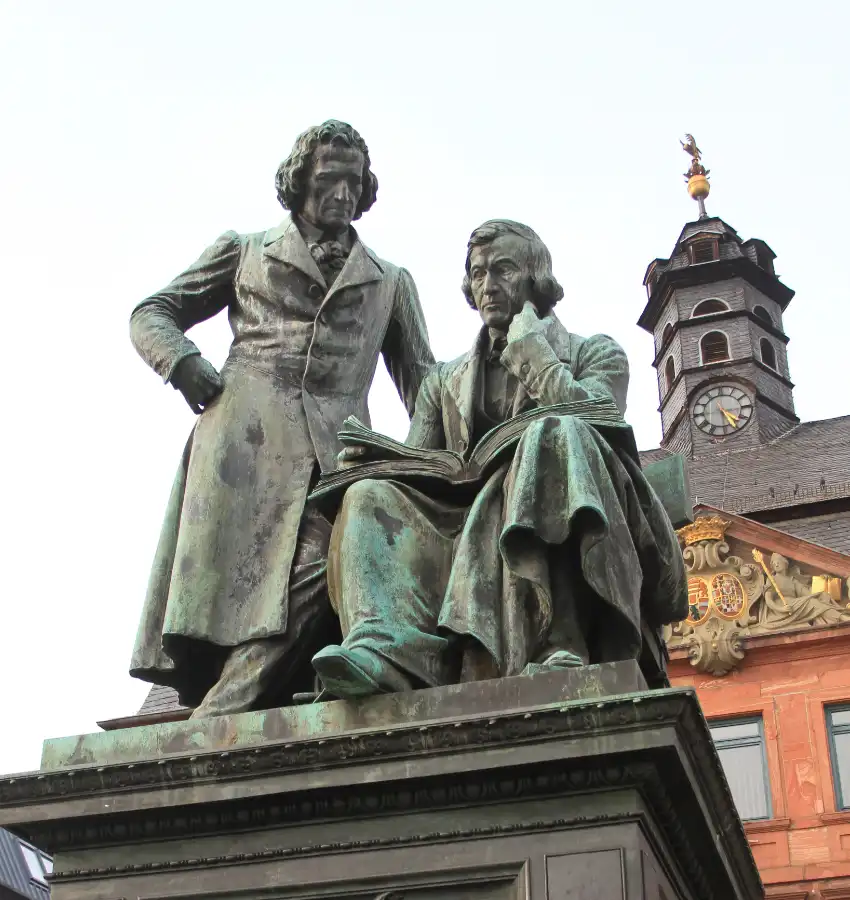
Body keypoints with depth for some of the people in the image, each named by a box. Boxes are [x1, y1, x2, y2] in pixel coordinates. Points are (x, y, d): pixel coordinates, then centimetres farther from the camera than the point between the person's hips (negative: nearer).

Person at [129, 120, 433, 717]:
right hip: (244, 437, 0)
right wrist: (180, 361, 1)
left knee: (314, 578, -23)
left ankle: (210, 733, -26)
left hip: (336, 449, 1)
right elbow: (152, 313, 23)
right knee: (220, 580, -15)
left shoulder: (391, 283, 28)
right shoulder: (244, 252, 24)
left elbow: (422, 384, 22)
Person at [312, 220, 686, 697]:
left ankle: (558, 651, -47)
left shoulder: (595, 353, 18)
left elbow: (582, 414, -5)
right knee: (373, 497, -21)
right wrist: (372, 455, -5)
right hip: (465, 528, 3)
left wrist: (528, 344, 5)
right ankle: (388, 649, -49)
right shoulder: (445, 380, 28)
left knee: (554, 435, -33)